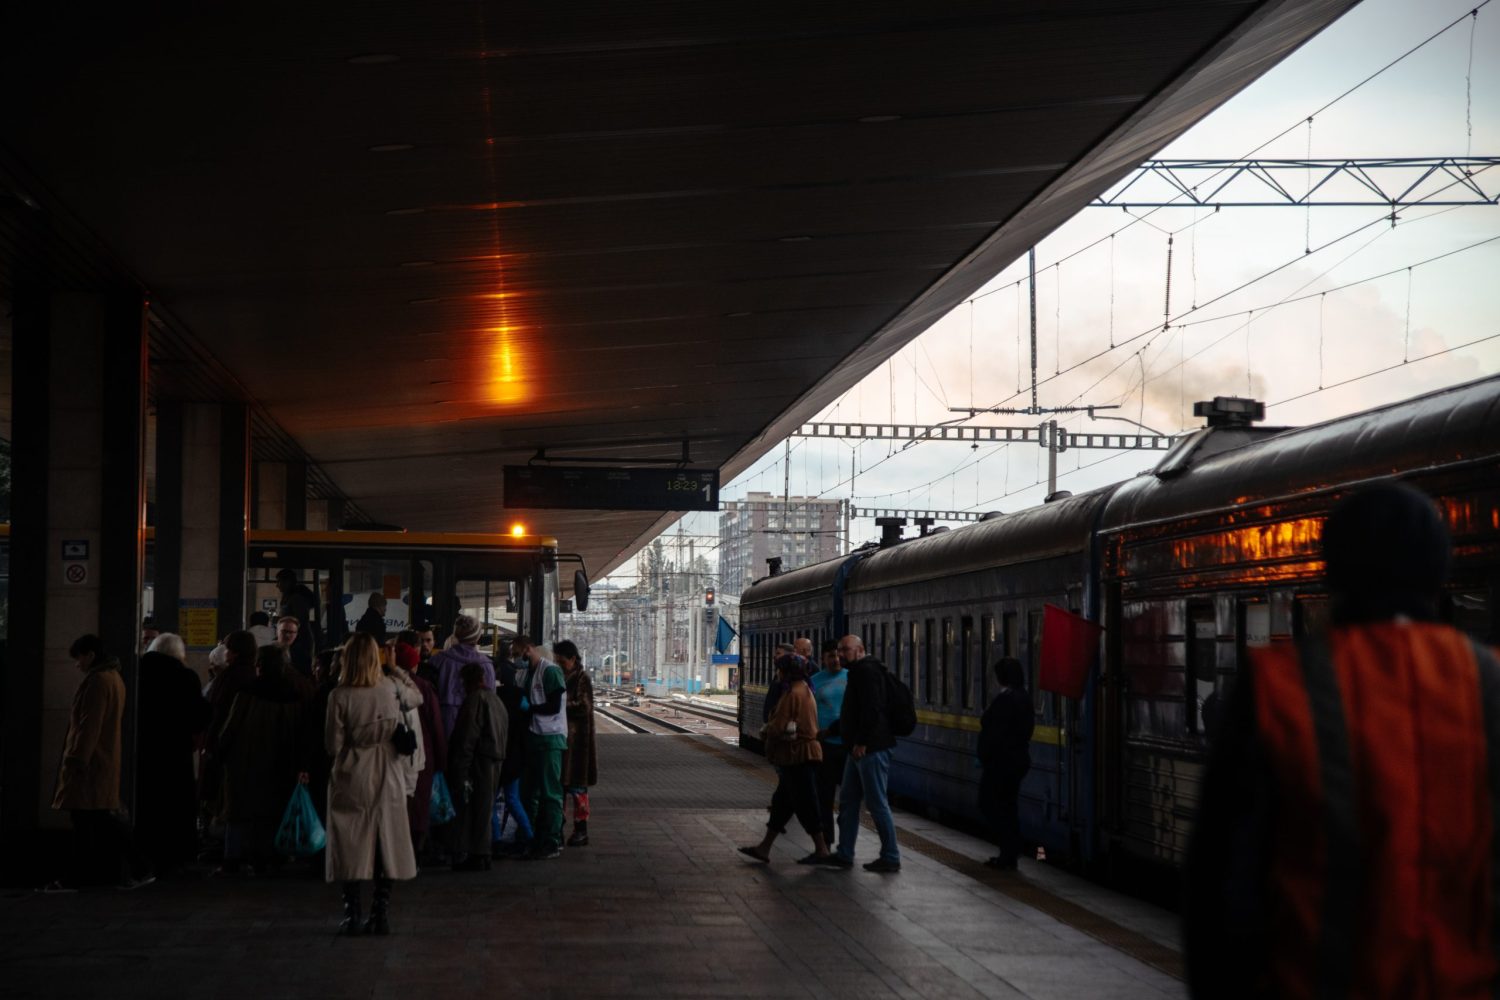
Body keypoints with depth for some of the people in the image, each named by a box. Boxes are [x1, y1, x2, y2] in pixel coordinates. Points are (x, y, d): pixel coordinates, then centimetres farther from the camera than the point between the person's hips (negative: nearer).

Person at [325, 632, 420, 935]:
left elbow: (333, 745, -8)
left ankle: (352, 915, 4)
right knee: (385, 843, 8)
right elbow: (416, 694, 20)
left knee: (352, 847, 4)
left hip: (351, 781, -2)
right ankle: (381, 914, 8)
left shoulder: (340, 695, -13)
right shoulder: (391, 689, -3)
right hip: (386, 778, 3)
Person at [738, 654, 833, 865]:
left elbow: (778, 727, -20)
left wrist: (767, 728, 1)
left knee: (805, 805, -3)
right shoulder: (805, 690, 14)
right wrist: (773, 728, 4)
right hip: (806, 752, 10)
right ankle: (764, 848, 17)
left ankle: (821, 850, 1)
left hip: (797, 755, -10)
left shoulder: (792, 694, -18)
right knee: (781, 802, 12)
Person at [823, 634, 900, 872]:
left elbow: (872, 710, -23)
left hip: (870, 749, -11)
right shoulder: (858, 673, 21)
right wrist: (830, 731, 29)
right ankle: (844, 855, 17)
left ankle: (891, 857, 0)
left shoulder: (867, 672, -12)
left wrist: (861, 742, -25)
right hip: (859, 749, 11)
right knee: (848, 801, 12)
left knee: (877, 803, -6)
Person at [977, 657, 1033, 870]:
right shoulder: (1024, 698, 9)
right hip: (1019, 759, 9)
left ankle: (1008, 855, -7)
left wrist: (985, 757, -13)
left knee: (990, 805, -2)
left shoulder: (1005, 699, -19)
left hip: (1001, 762, -9)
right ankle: (1010, 855, 17)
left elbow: (995, 733, -22)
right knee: (1009, 807, 15)